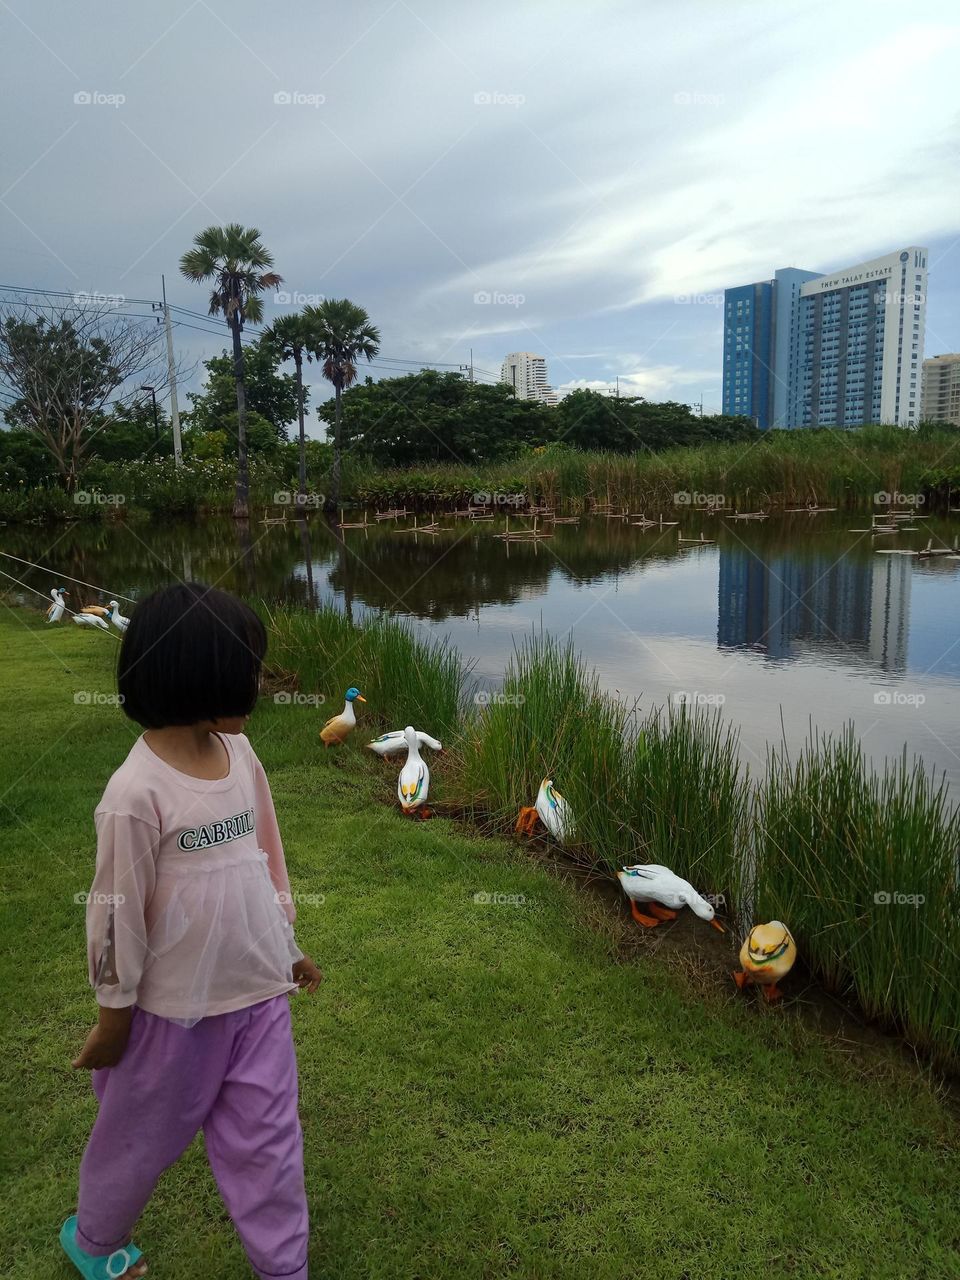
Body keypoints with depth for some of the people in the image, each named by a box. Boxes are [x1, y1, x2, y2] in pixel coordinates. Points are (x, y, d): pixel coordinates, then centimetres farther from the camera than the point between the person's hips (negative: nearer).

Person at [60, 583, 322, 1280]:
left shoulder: (238, 752, -4)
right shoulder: (138, 790, -25)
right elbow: (118, 911, -16)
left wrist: (287, 948, 16)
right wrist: (114, 1016, -5)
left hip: (259, 993, 5)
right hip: (176, 1009, -4)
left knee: (268, 1144, 14)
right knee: (143, 1137, 21)